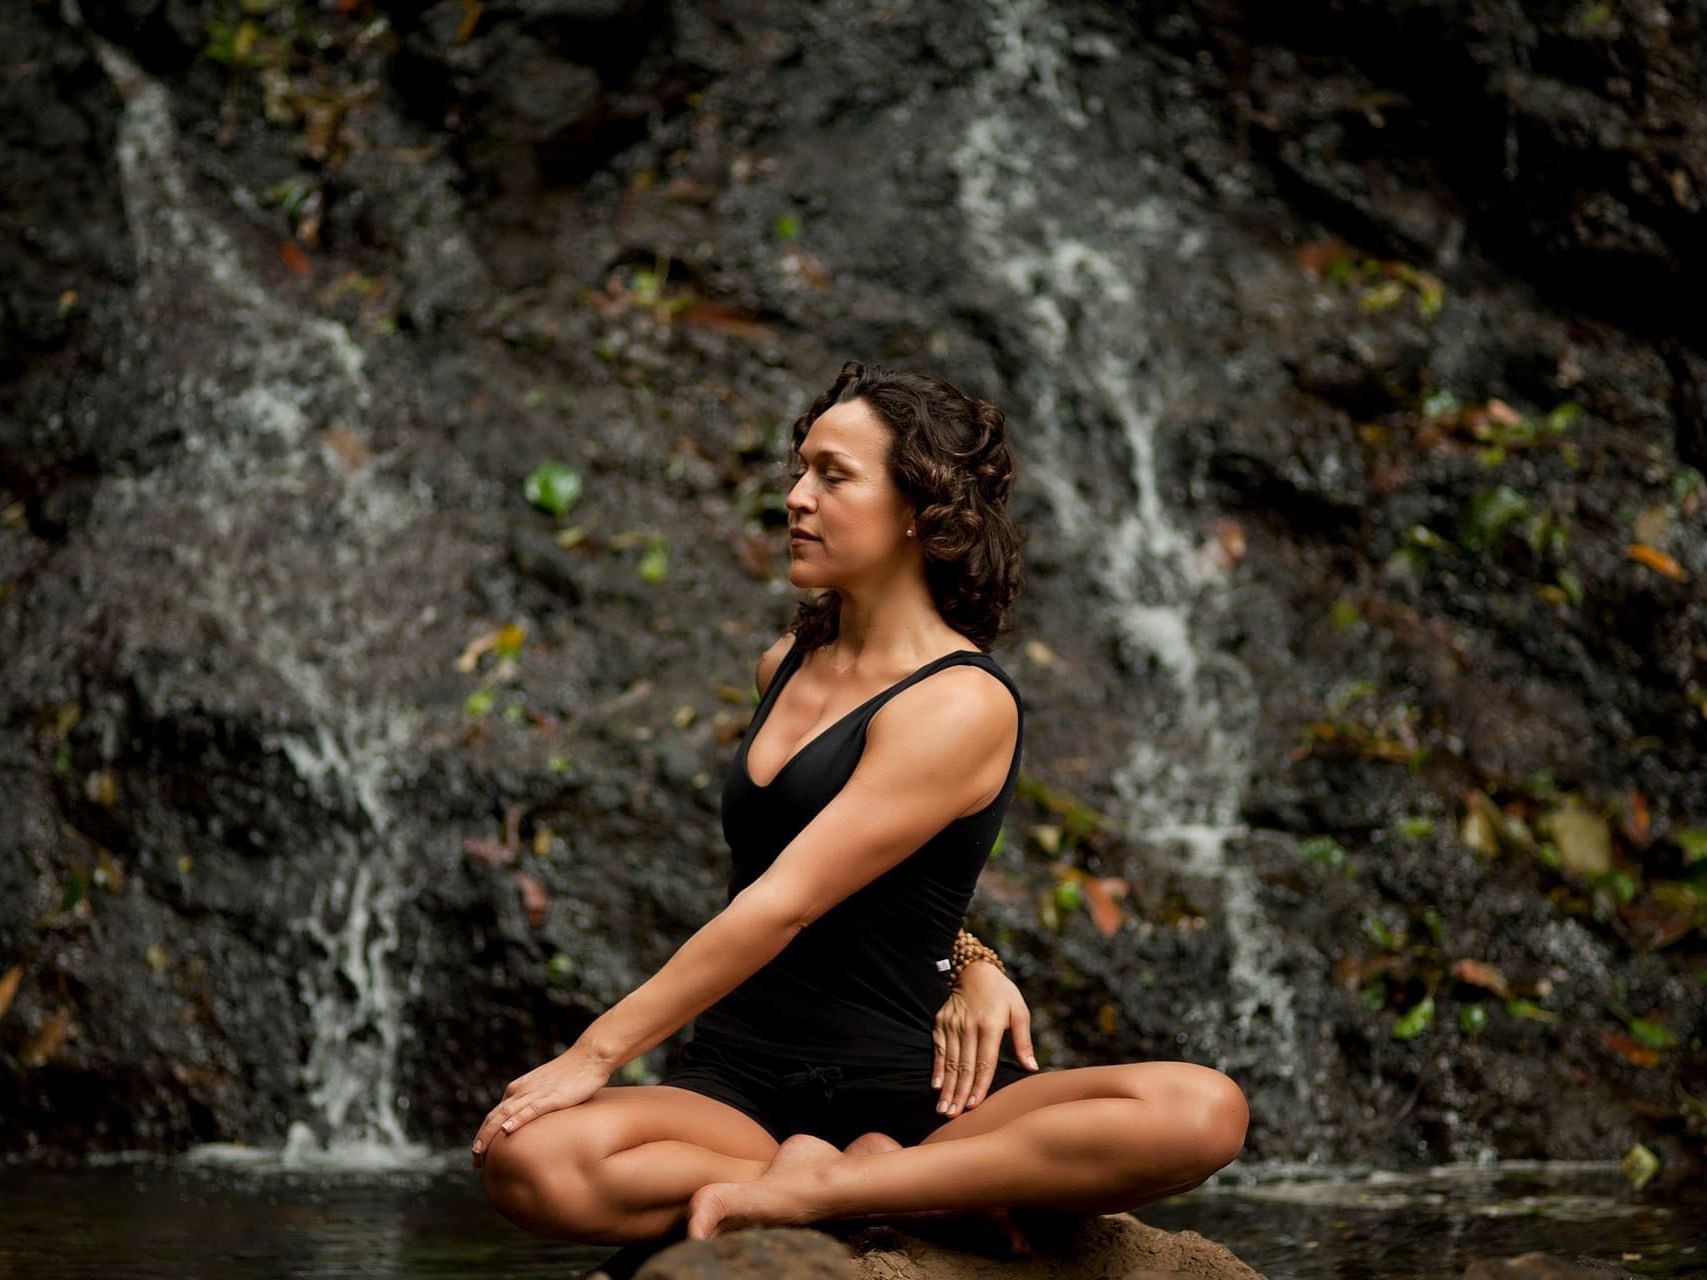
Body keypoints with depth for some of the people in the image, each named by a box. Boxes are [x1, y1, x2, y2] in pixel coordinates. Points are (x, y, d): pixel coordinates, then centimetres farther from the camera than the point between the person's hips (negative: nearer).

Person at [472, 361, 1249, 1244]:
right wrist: (965, 959, 8)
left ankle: (814, 1189, -32)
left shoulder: (963, 705, -8)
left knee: (1204, 1112, -32)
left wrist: (598, 1051, -18)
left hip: (899, 1093, -5)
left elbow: (784, 904, -16)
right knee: (525, 1162, -30)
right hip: (734, 1084, 5)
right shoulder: (786, 666, 15)